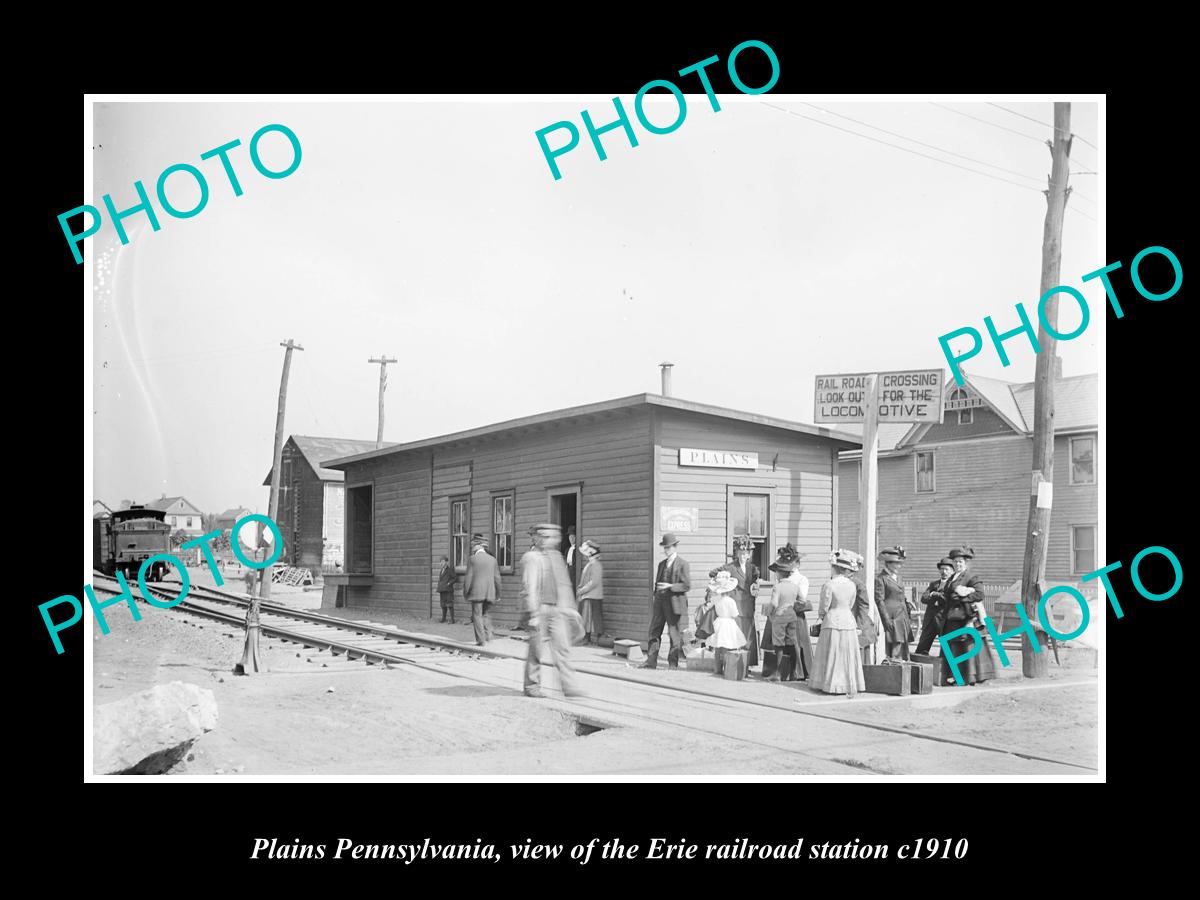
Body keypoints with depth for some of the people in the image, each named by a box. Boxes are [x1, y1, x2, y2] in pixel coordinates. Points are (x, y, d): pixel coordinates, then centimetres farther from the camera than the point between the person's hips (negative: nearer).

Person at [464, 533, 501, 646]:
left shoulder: (472, 559, -6)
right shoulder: (492, 559, 7)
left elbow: (468, 578, -7)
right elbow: (497, 578, 9)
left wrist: (465, 593, 2)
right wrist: (498, 594, 17)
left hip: (476, 592, -4)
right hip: (489, 593, 4)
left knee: (477, 615, 3)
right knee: (485, 614, 20)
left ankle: (481, 640, -1)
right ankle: (489, 634, 6)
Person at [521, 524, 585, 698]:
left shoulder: (557, 556, 14)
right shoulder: (531, 558, -9)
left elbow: (564, 584, 19)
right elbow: (529, 587, -14)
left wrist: (570, 608, 16)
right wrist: (533, 613, -19)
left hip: (557, 608, 6)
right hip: (540, 608, -6)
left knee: (562, 648, 1)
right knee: (536, 649, 2)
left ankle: (570, 686, 1)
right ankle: (532, 687, 15)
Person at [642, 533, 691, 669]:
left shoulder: (682, 564, -5)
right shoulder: (661, 564, 15)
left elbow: (687, 586, -10)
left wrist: (670, 586, -18)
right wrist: (655, 597, 13)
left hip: (673, 603, -6)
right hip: (660, 602, 6)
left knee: (674, 632, 2)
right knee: (654, 631, 3)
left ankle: (673, 663, 11)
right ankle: (651, 661, 6)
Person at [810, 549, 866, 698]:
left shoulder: (829, 585, -15)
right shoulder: (852, 585, 1)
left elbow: (823, 608, -10)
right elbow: (851, 605, 9)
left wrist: (821, 615, 11)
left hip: (833, 622, -5)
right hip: (849, 622, 5)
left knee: (832, 656, 4)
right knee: (848, 656, 11)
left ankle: (832, 685, 6)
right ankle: (849, 684, 15)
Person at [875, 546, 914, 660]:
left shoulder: (897, 577, 19)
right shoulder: (880, 579, -6)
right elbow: (879, 600, -11)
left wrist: (908, 618, 20)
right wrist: (886, 619, -17)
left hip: (902, 619, 8)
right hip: (892, 620, -8)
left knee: (903, 651, 6)